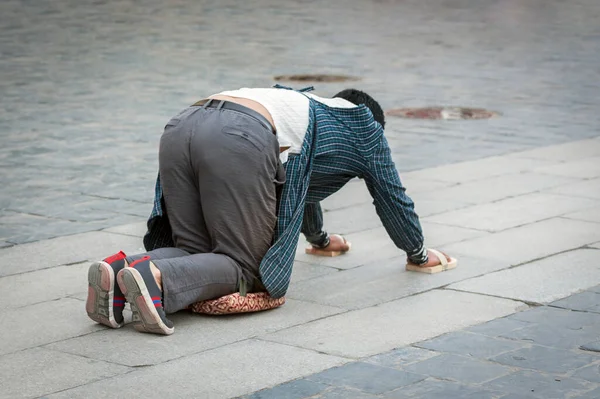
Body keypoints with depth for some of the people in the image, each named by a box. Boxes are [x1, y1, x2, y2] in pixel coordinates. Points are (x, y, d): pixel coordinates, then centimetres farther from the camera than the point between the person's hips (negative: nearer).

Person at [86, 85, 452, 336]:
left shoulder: (308, 106, 46)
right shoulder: (364, 126, 30)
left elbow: (302, 182, 62)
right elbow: (392, 197, 36)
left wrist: (320, 237, 77)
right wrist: (419, 254, 53)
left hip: (180, 128, 7)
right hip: (239, 143, -7)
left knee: (195, 252, 13)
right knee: (243, 264, -1)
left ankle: (121, 270, -15)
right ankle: (154, 278, -29)